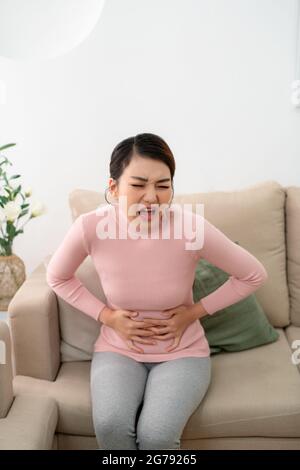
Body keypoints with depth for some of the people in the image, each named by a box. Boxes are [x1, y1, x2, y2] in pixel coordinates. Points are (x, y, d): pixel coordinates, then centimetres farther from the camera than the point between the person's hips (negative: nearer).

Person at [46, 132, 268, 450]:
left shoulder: (191, 228, -23)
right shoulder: (90, 227, -19)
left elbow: (253, 275, -6)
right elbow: (57, 278, 3)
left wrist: (194, 312, -9)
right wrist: (107, 316, -8)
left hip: (182, 352, -1)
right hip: (118, 350, 1)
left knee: (156, 435, -26)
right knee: (110, 425, -27)